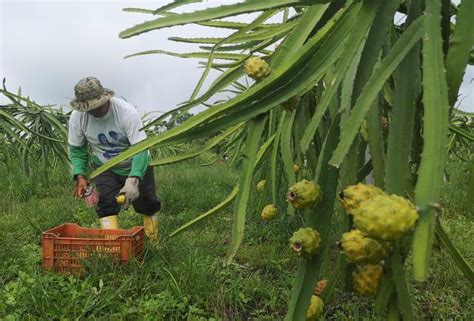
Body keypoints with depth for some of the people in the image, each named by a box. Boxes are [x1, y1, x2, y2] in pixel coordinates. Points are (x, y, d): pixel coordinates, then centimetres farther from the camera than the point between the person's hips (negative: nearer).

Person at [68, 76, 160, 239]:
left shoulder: (127, 112, -31)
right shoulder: (77, 117, -18)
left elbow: (141, 149, -35)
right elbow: (77, 149, -5)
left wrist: (133, 180, -47)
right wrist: (80, 176, -20)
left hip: (135, 166, -2)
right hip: (104, 169, 2)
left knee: (146, 204, 11)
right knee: (106, 204, -18)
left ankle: (153, 241, 38)